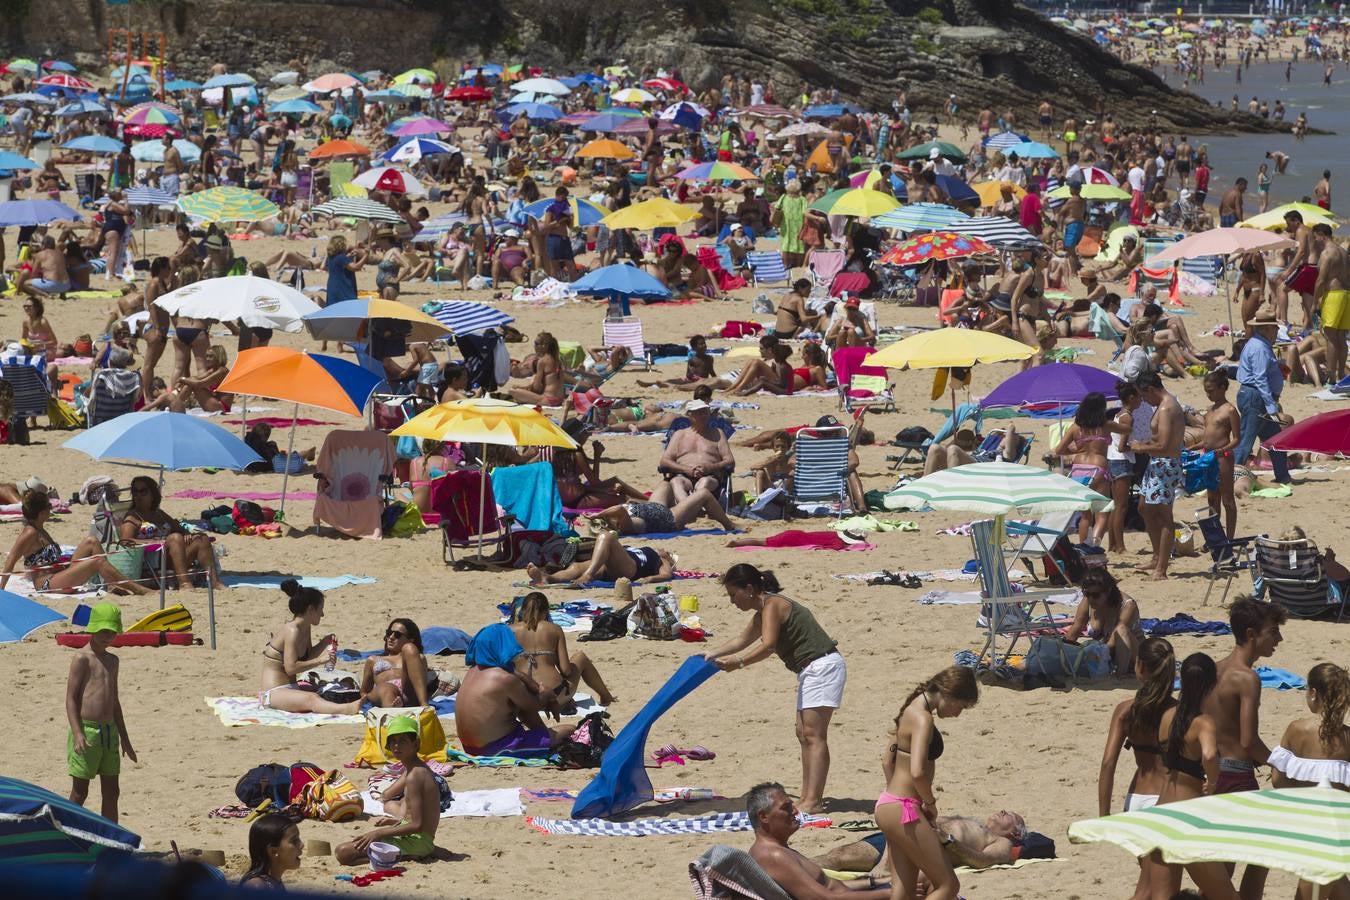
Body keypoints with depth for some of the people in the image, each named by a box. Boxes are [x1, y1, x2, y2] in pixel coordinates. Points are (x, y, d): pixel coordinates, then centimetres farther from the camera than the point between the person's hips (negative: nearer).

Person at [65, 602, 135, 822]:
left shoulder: (112, 661, 15)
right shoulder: (82, 658, -7)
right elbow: (71, 698, -11)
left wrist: (124, 738, 23)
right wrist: (77, 734, -22)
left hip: (109, 731, 7)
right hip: (87, 730, -7)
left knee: (111, 791, 8)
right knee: (80, 791, -2)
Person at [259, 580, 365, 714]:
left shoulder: (305, 628, 11)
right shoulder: (292, 631, -17)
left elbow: (306, 659, 21)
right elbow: (291, 668, -23)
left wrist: (323, 644, 6)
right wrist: (320, 660, -23)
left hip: (291, 688, 11)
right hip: (274, 692, -11)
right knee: (311, 699, -37)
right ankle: (348, 710, -62)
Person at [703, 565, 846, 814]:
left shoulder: (772, 606, -15)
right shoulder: (763, 610, 17)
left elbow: (767, 646, -28)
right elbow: (743, 640, 33)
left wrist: (738, 662, -28)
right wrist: (712, 654, 29)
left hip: (822, 667, -11)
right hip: (811, 671, 11)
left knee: (813, 734, -13)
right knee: (804, 733, 11)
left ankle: (813, 800, -17)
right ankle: (808, 797, 11)